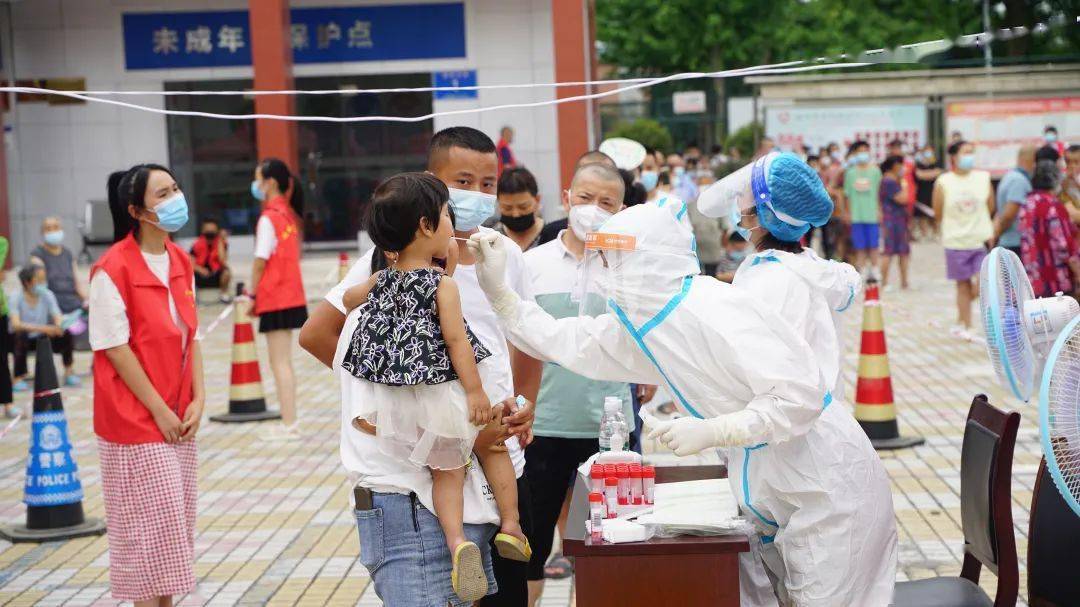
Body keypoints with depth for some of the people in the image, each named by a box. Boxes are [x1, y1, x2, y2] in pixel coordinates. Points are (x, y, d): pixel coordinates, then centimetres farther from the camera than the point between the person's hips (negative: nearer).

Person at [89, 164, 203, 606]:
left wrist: (198, 399, 0)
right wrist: (159, 411, -14)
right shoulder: (113, 269, -16)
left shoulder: (181, 262, 7)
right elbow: (115, 348, -16)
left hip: (179, 420, 7)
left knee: (173, 528, 12)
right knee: (150, 529, -4)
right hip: (135, 421, -7)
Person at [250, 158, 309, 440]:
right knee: (283, 362, 15)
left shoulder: (268, 218, -14)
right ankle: (289, 422, 18)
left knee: (280, 362, -4)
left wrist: (252, 294, -7)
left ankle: (289, 425, -2)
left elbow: (261, 260, -16)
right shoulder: (288, 213, 10)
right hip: (291, 295, 8)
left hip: (275, 298, -8)